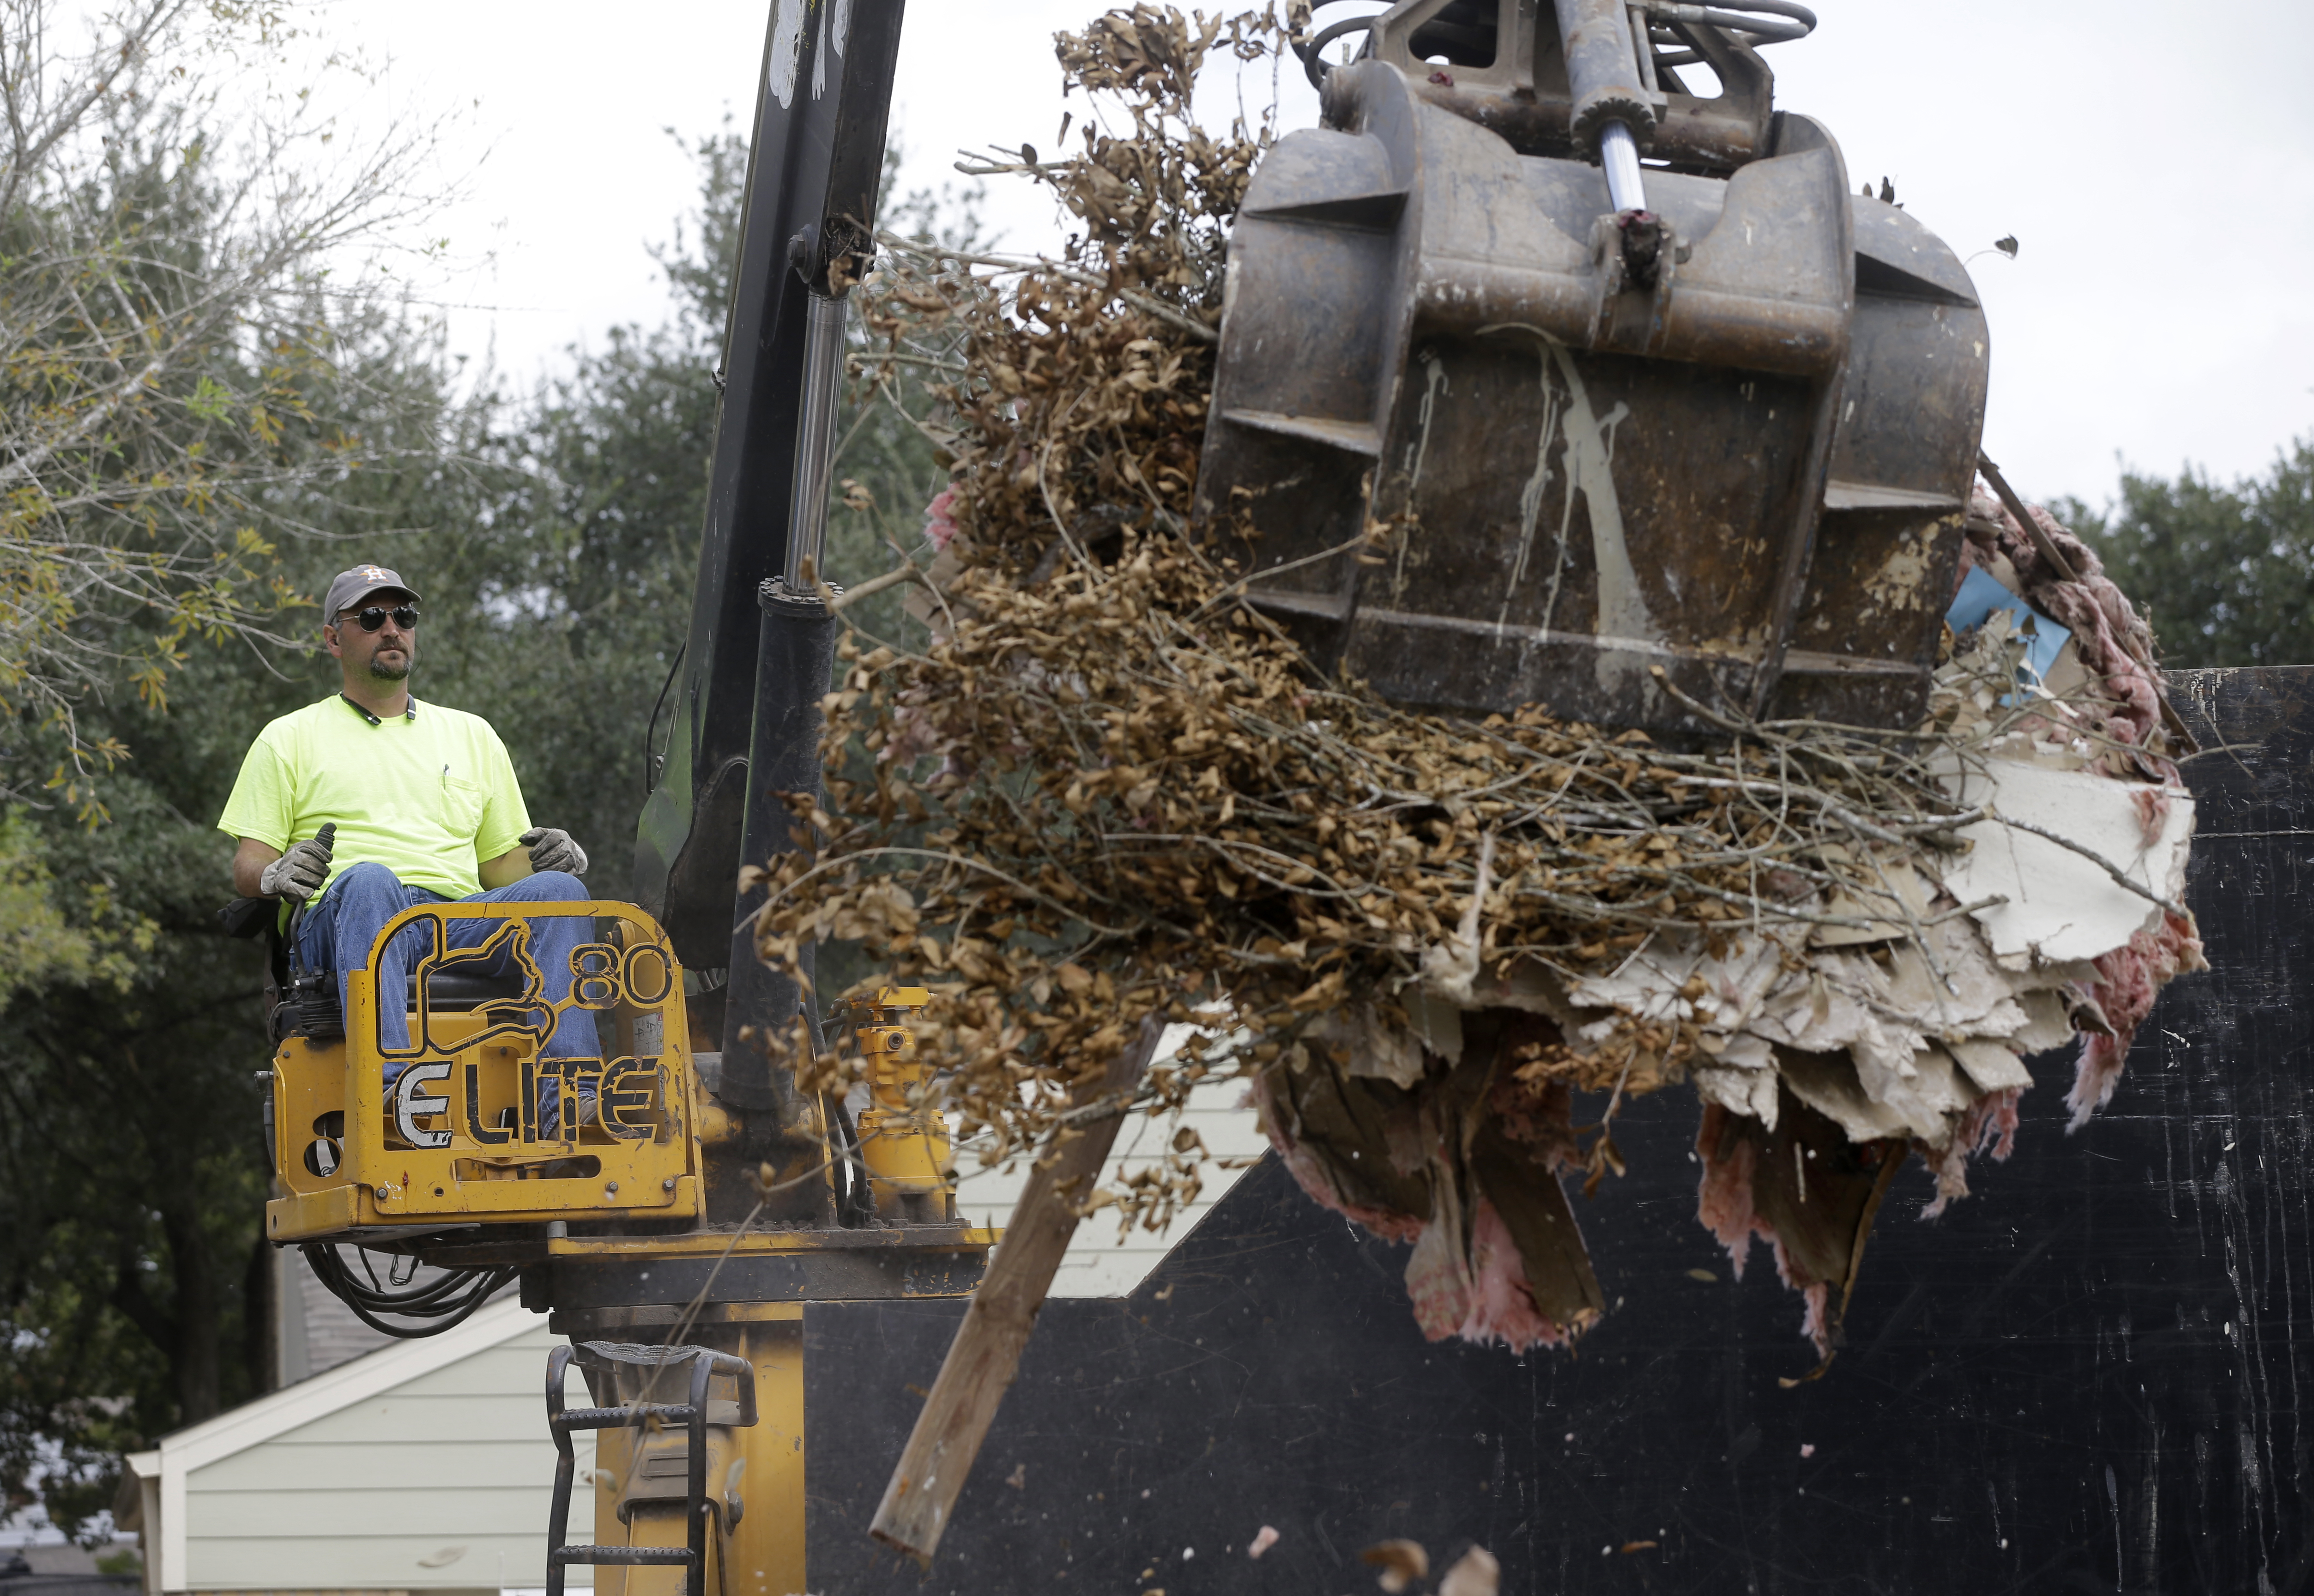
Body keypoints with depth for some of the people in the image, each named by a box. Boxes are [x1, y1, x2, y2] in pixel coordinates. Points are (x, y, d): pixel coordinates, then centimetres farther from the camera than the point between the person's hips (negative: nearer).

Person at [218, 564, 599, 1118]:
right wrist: (276, 874, -12)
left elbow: (501, 863, 25)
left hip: (461, 925, 3)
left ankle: (568, 1104, -44)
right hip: (340, 922, -3)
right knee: (369, 881, -40)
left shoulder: (472, 735, 29)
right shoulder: (290, 739, 21)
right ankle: (390, 1089, -59)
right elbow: (247, 865, 13)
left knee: (557, 889, -28)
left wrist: (543, 856, 1)